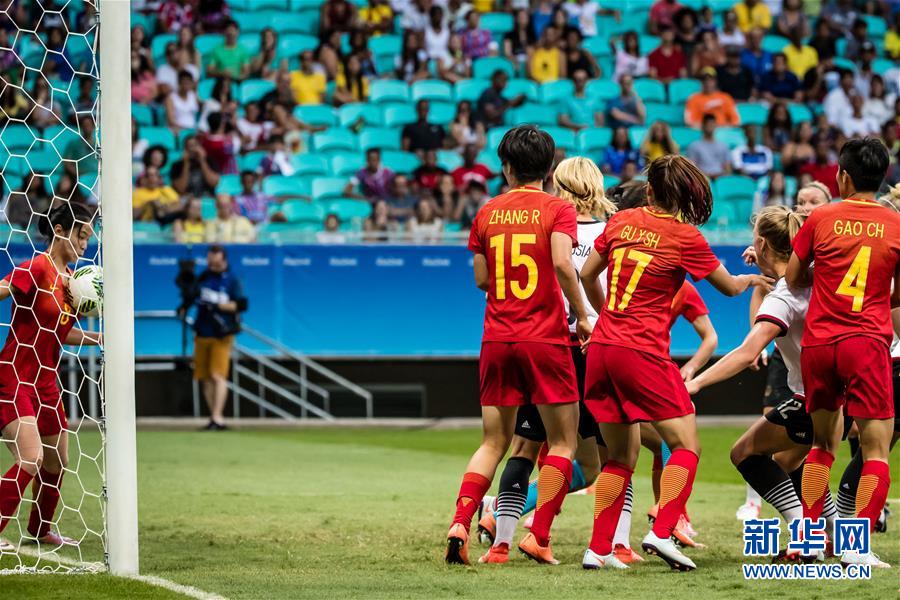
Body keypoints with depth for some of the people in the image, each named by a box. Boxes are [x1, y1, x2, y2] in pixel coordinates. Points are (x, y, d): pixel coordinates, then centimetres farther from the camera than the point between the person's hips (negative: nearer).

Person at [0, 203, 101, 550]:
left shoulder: (71, 278, 10)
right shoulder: (36, 268, -15)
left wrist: (98, 338, 7)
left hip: (45, 382, 9)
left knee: (57, 462, 18)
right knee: (31, 458, -21)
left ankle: (41, 530, 39)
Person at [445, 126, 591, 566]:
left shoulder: (488, 213, 7)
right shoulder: (558, 210, -4)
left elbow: (481, 279, 9)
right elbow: (562, 263, -19)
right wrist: (581, 315, -9)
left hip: (497, 340, 4)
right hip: (546, 339, -4)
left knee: (494, 443, 12)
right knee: (562, 442, 6)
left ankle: (460, 524, -6)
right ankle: (539, 537, -4)